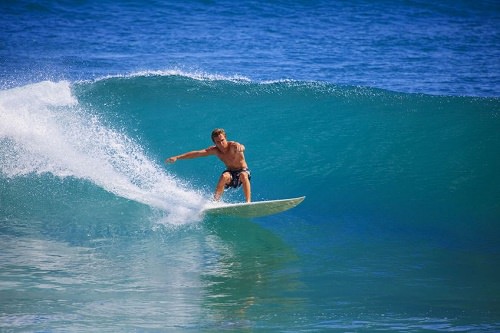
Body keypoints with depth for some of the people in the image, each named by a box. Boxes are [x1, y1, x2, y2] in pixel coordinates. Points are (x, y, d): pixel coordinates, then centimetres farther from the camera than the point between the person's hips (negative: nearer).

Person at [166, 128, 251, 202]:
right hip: (230, 172, 3)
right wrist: (177, 157, -17)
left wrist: (240, 147, -75)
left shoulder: (232, 146, -24)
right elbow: (197, 153, -12)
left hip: (243, 171, -3)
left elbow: (241, 148, -48)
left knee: (243, 175, -38)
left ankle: (248, 202, -41)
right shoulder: (215, 150, -10)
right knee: (224, 176, -32)